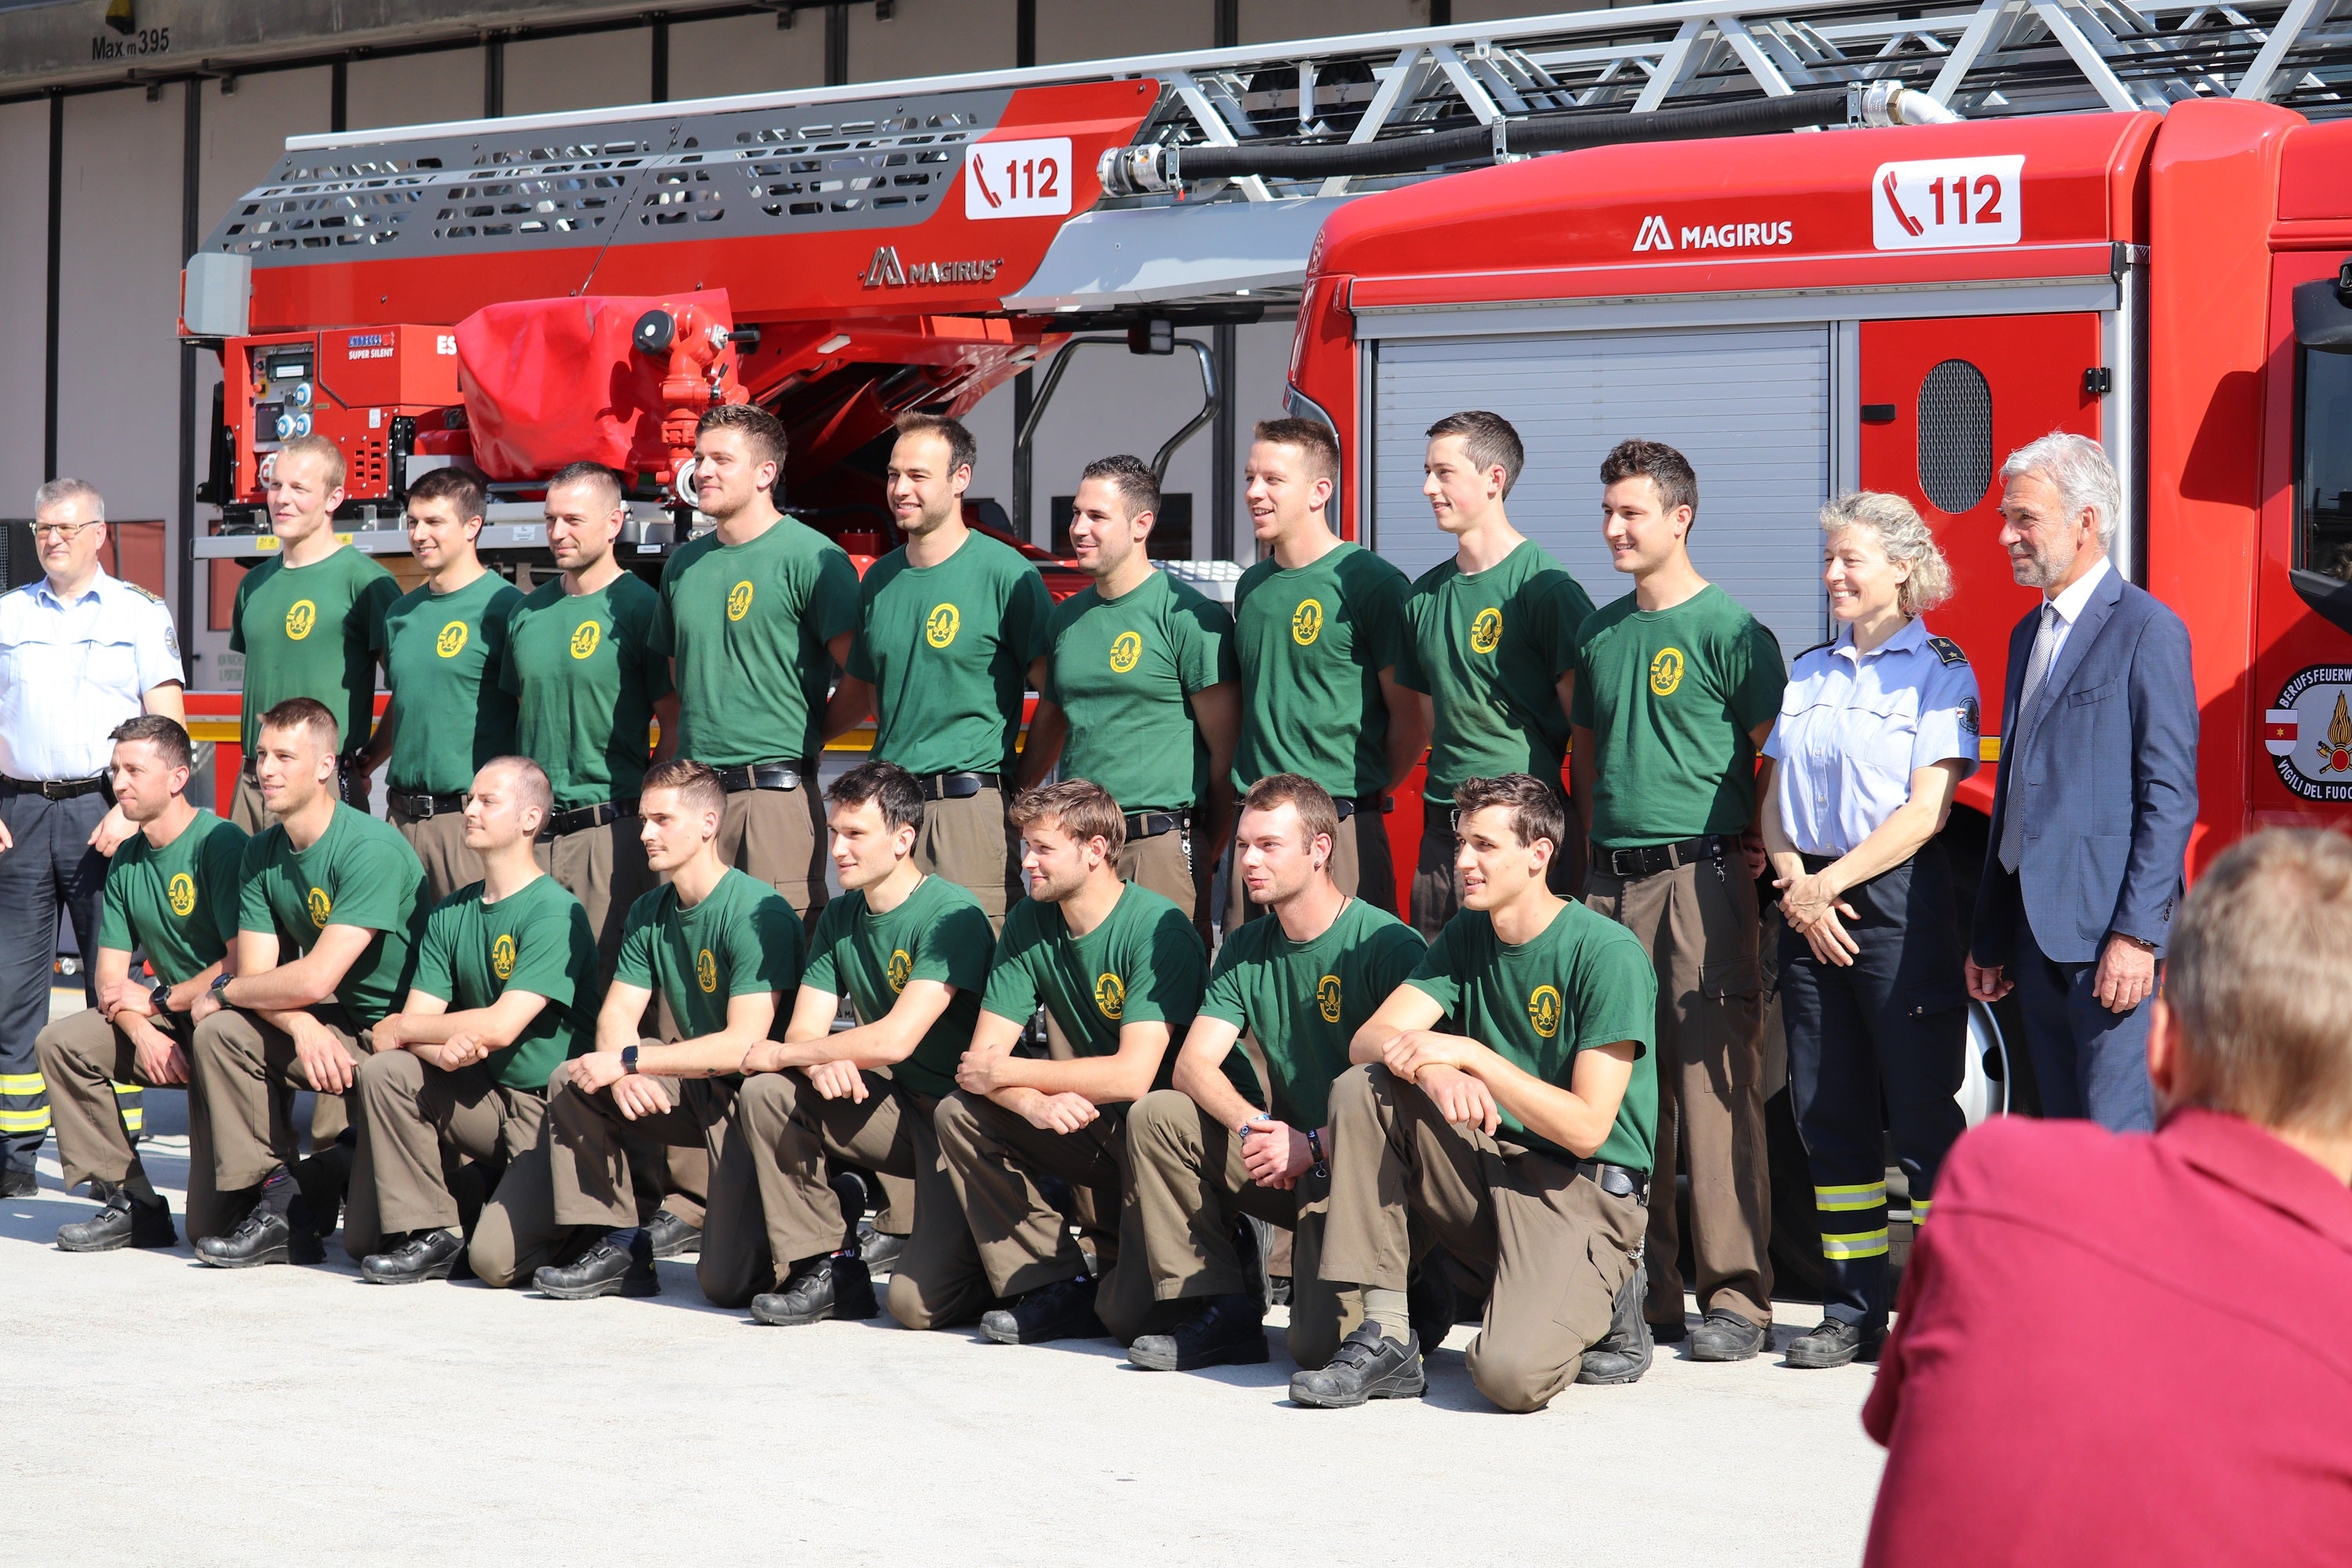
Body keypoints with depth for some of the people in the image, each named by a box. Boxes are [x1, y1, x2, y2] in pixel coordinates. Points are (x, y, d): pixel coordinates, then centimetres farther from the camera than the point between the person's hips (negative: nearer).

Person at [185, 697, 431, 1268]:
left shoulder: (373, 849, -22)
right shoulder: (262, 855, 5)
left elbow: (315, 977, -26)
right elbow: (257, 973, -1)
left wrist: (221, 990, -10)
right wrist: (303, 1026, -24)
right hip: (334, 1027, 7)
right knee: (221, 1032, -11)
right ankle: (279, 1205, -12)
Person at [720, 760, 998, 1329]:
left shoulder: (952, 915, -17)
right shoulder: (840, 918, 8)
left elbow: (895, 1040, -25)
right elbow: (804, 1029, 3)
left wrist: (780, 1055, -14)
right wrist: (818, 1063, -22)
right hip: (894, 1106, 7)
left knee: (918, 1302, -23)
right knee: (764, 1094, -13)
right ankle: (825, 1268, -4)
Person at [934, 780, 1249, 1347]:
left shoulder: (1157, 930, -20)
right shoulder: (1028, 925, 0)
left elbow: (1132, 1075, -28)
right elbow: (984, 1055, -6)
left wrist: (1008, 1073, -18)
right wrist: (1035, 1103, -29)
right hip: (1098, 1126, 7)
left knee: (1127, 1317, -26)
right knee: (959, 1113, -12)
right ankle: (1059, 1289, -8)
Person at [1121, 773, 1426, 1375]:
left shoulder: (1388, 947, -12)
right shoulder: (1248, 950, 9)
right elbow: (1193, 1065, -1)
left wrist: (1316, 1146, -24)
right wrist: (1250, 1124, -21)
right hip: (1288, 1158, 7)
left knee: (1321, 1345, -27)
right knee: (1157, 1114, -12)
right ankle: (1223, 1313, -7)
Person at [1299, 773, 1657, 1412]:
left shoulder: (1608, 954, -14)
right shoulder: (1467, 935, 7)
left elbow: (1586, 1129, -19)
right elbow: (1370, 1040, -5)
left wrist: (1470, 1055, -24)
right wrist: (1434, 1070, -27)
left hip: (1586, 1191, -6)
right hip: (1487, 1163, 7)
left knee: (1510, 1374, -29)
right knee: (1361, 1090, -16)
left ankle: (1604, 1302, 7)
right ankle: (1385, 1336, -12)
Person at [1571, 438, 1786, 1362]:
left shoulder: (1727, 629, -4)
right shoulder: (1602, 632, 15)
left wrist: (1758, 849, -7)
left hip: (1700, 879, -7)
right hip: (1613, 884, 7)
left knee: (1715, 1087, -7)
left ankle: (1735, 1298, -5)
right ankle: (1641, 1292, 14)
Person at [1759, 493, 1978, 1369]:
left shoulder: (1939, 671, -3)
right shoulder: (1808, 672, 15)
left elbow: (1926, 810, -11)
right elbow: (1775, 797, 12)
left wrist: (1834, 882, -14)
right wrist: (1796, 886, -5)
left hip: (1898, 899, -6)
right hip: (1810, 907, 6)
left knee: (1922, 1112, -5)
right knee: (1828, 1113, 6)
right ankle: (1853, 1312, 12)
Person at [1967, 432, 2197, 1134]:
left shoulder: (2148, 632, -8)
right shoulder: (2029, 634, 18)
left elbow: (2171, 795, -13)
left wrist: (2136, 935, -19)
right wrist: (1989, 938, 20)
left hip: (2108, 939, -8)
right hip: (2038, 941, 8)